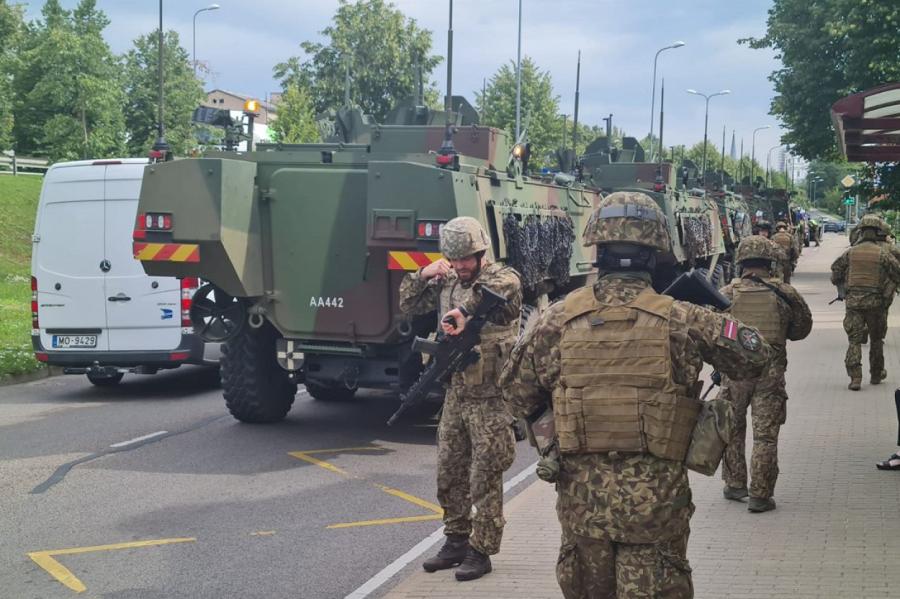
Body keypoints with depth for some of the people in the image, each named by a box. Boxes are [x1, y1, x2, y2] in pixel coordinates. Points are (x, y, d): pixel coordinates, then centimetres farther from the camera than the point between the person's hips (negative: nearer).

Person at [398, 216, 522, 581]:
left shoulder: (503, 278, -11)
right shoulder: (446, 283, 9)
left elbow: (502, 288, -35)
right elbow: (408, 306, 15)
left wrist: (464, 310, -47)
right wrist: (423, 275, -1)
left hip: (490, 398, -7)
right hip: (456, 393, 7)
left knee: (485, 480, -1)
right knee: (449, 475, 14)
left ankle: (481, 551, 9)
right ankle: (456, 541, 28)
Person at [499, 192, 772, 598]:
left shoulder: (557, 321, -4)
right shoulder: (681, 322, -8)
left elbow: (517, 397, 5)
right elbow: (754, 356, 5)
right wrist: (715, 306, 19)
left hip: (581, 497, 3)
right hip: (655, 501, -2)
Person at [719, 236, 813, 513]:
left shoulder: (727, 294, -5)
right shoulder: (785, 293, -4)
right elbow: (802, 329, 8)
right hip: (771, 371, -1)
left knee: (733, 429, 19)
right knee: (765, 435, 5)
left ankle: (734, 485, 25)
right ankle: (760, 495, 6)